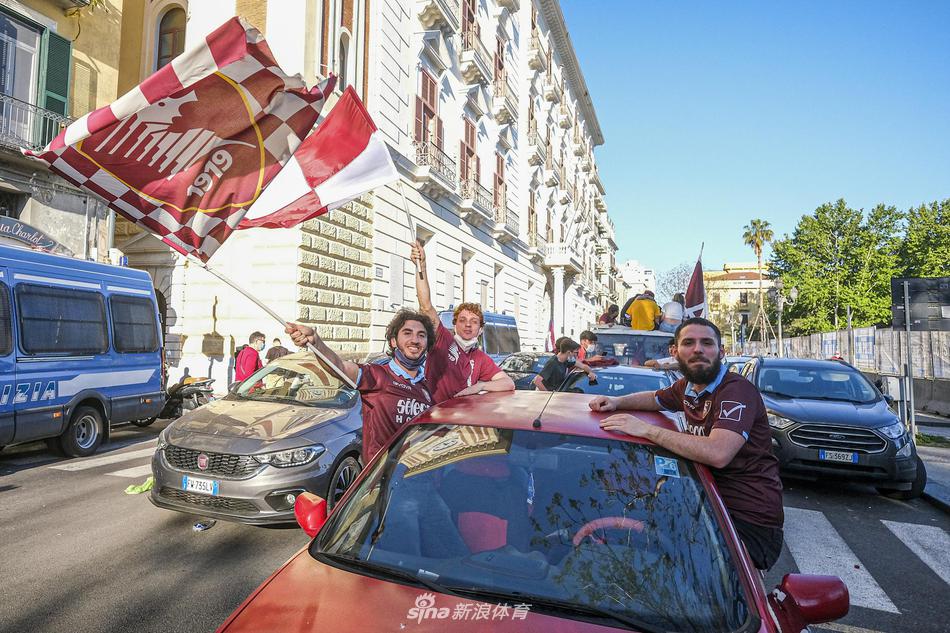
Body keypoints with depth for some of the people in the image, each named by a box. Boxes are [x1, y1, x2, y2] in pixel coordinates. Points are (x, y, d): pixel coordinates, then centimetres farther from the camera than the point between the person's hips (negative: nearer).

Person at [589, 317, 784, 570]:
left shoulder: (737, 390, -20)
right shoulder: (686, 387, 6)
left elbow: (718, 453, -36)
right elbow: (655, 398, 28)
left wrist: (646, 429, -30)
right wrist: (617, 402, 7)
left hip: (751, 522, -8)